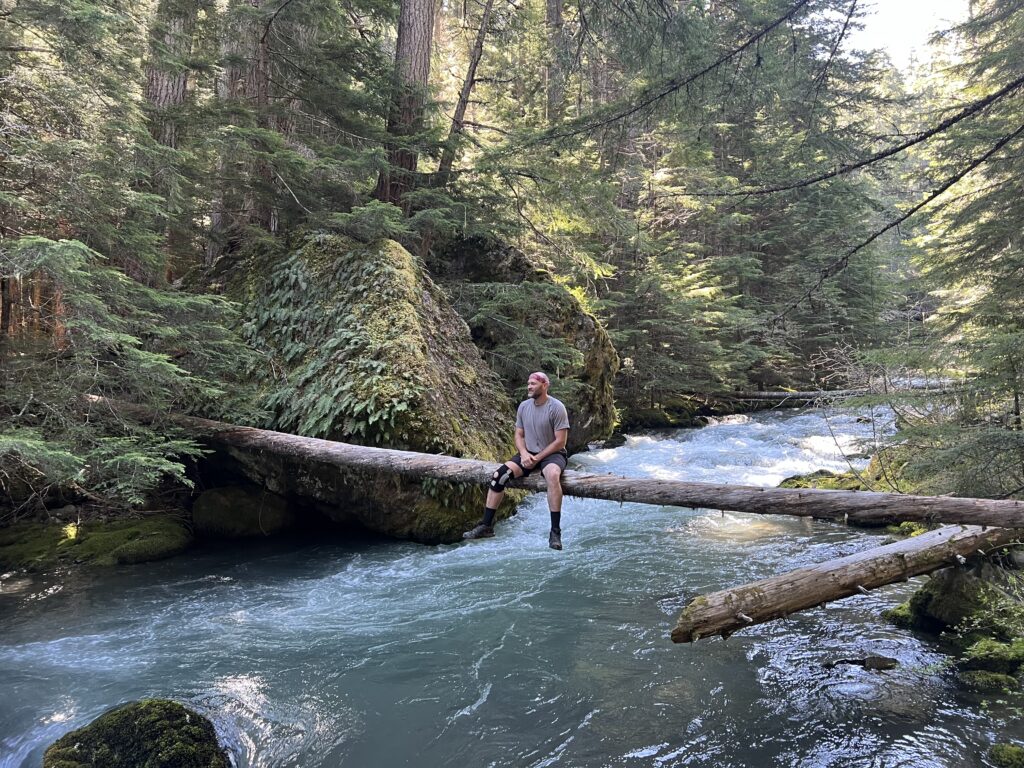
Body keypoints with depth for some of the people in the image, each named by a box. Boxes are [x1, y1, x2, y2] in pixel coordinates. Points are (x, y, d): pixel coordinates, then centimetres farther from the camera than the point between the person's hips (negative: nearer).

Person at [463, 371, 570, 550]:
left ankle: (555, 531, -34)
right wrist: (524, 453, -11)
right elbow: (519, 435, 10)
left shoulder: (556, 407, -13)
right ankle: (486, 526, -8)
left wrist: (537, 458, -18)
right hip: (528, 454, 5)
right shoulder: (524, 406, 5)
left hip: (552, 454, -5)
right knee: (499, 475, -16)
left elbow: (560, 442, -15)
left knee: (552, 475, -40)